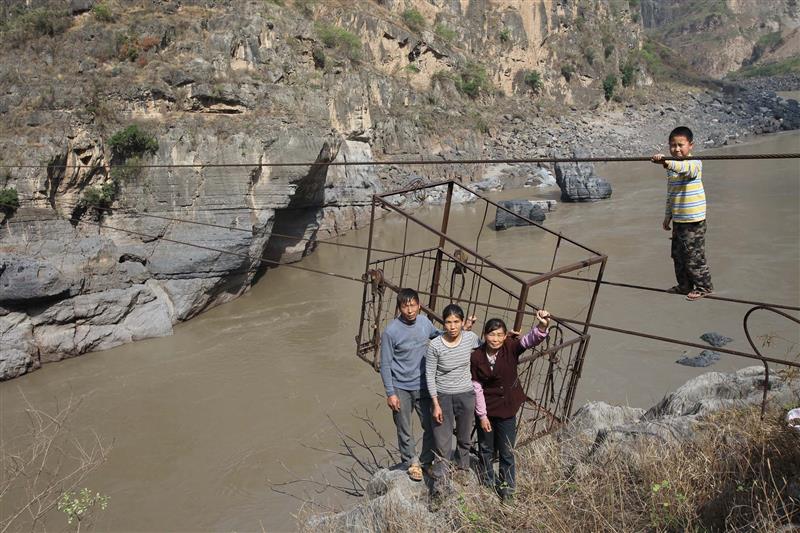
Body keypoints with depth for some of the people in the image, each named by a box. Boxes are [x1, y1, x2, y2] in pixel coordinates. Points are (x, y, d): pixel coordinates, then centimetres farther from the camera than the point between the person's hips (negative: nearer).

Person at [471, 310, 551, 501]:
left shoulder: (511, 348, -16)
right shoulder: (476, 357, -16)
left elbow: (530, 340, -35)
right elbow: (477, 388, -11)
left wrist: (542, 326, -55)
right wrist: (482, 415, -10)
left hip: (507, 409, 0)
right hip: (485, 408, 0)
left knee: (507, 452, 13)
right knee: (485, 448, 20)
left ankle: (507, 485, 35)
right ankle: (487, 481, 44)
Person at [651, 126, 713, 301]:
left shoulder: (694, 163, -13)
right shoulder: (672, 167, 12)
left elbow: (685, 168, -39)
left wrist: (666, 162, -55)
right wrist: (668, 215, 21)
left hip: (693, 220, -8)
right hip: (678, 219, 8)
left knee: (694, 255, -2)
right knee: (678, 254, 15)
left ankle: (704, 286, 13)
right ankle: (685, 285, 29)